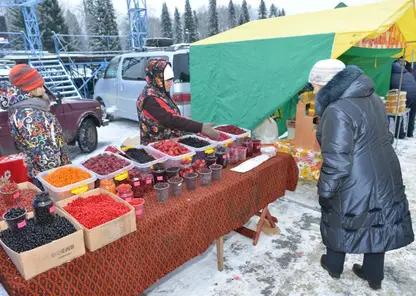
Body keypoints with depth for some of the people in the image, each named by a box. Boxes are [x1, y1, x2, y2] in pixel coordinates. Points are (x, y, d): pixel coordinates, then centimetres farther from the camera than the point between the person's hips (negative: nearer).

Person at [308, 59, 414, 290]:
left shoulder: (337, 111, -26)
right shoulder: (371, 97, 3)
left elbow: (336, 162, -28)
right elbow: (383, 137, 14)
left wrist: (324, 192, -15)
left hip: (356, 185, -8)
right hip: (385, 177, 8)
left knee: (339, 224, 18)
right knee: (377, 226, 22)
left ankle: (334, 266, 41)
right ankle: (374, 276, 42)